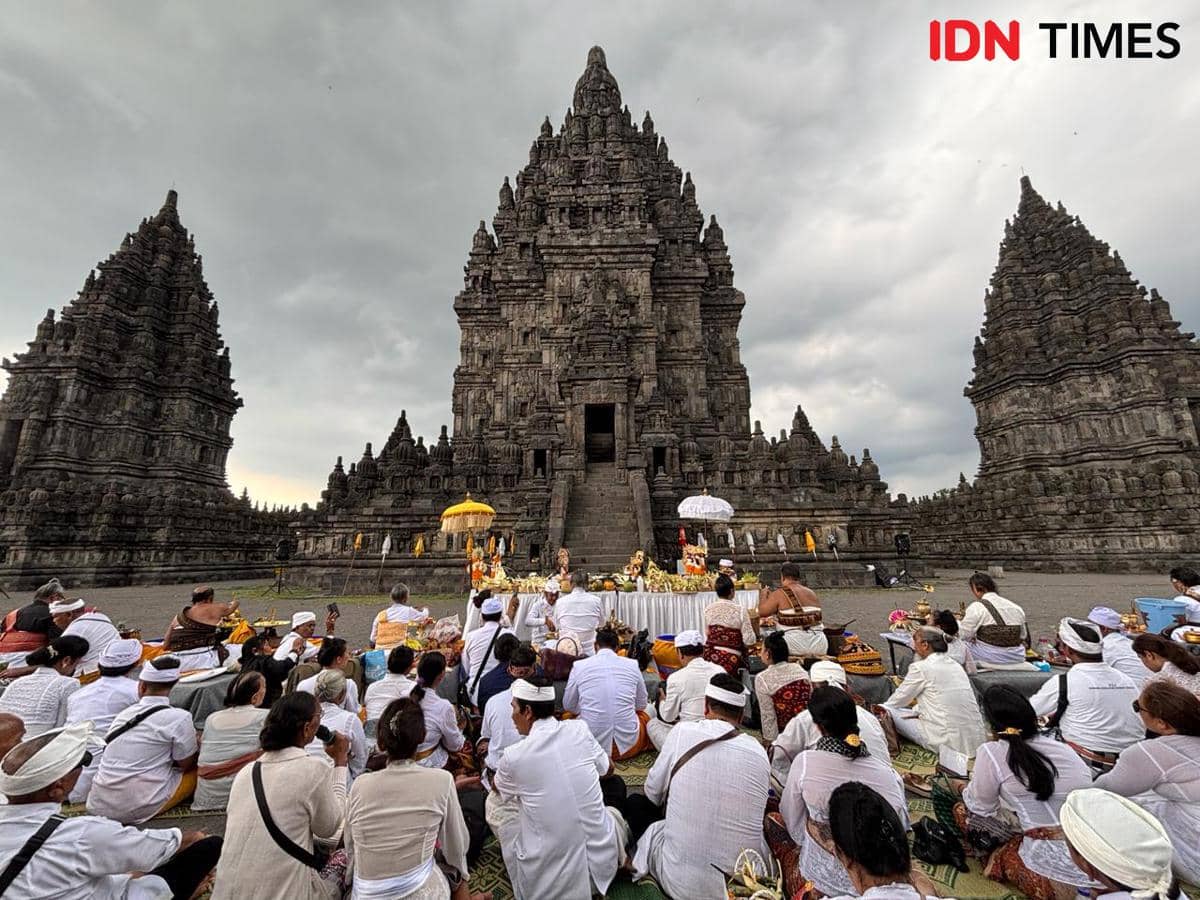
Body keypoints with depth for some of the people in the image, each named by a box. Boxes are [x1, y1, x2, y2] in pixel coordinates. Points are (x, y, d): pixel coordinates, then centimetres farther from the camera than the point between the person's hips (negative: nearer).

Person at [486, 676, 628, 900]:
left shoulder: (514, 756, -15)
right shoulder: (580, 729, -9)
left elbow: (497, 787, 11)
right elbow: (607, 768, 12)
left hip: (545, 879, -2)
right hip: (600, 867, 3)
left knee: (494, 801, 14)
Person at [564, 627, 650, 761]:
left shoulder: (579, 666, -3)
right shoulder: (632, 664, 0)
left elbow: (568, 706, 11)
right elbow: (641, 705, 13)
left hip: (590, 746, -1)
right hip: (629, 745, 1)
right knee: (643, 714, 32)